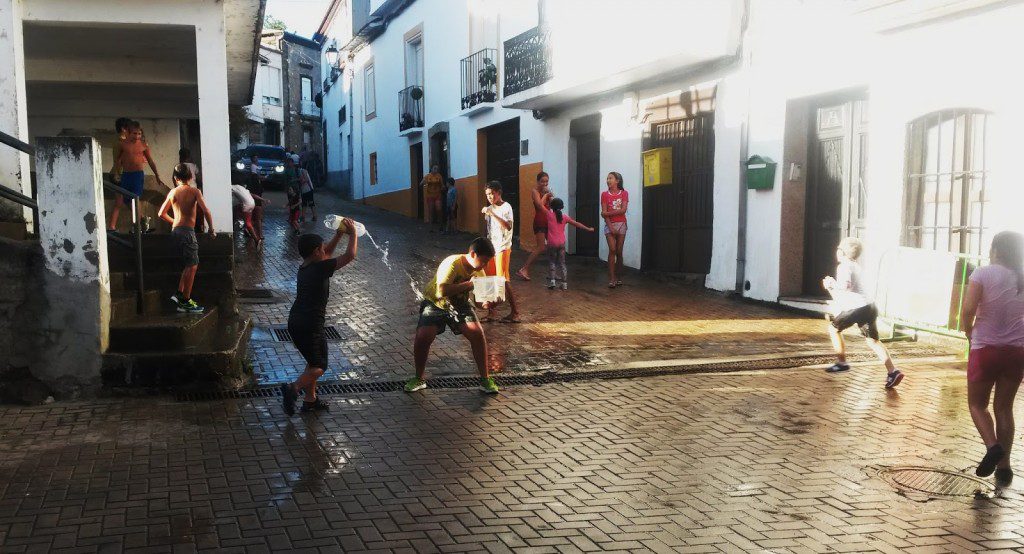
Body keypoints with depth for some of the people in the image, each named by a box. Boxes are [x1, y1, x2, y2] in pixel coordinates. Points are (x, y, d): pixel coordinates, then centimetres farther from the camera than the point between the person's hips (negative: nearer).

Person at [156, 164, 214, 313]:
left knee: (188, 265, 16)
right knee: (192, 266, -2)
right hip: (187, 231, -6)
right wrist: (211, 228, -2)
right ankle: (186, 300, -2)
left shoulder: (172, 192, 9)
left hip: (176, 230, 6)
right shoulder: (194, 191, -6)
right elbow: (206, 211, -15)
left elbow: (161, 213, 14)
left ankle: (179, 294, 10)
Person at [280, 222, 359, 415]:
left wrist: (339, 233, 21)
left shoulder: (305, 267, 9)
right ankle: (293, 388, -18)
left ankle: (310, 400, 26)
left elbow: (327, 253, 26)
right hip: (310, 325, -9)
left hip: (295, 323, 9)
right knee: (319, 366, 1)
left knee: (313, 362, 22)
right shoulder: (320, 268, -16)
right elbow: (350, 255, -16)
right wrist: (353, 233, -3)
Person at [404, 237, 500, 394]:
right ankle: (419, 379, 0)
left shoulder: (479, 271, -7)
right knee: (422, 336, -24)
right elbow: (442, 291, -39)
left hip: (459, 305, 4)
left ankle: (485, 380, -4)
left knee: (478, 333, -18)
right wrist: (469, 284, -36)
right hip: (435, 303, -4)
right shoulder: (452, 263, -27)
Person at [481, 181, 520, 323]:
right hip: (491, 247, 7)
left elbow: (508, 226, -27)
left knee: (503, 280, -9)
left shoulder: (506, 207, -11)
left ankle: (515, 313, -4)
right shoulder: (490, 208, 11)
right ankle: (492, 311, 13)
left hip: (502, 248, -7)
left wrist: (492, 214, -29)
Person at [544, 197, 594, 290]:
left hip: (552, 243, -2)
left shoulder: (549, 215, -6)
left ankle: (552, 281, -2)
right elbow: (576, 224, 8)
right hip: (562, 243, 3)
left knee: (552, 262, 10)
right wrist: (588, 229, 18)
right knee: (562, 263, 9)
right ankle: (564, 283, 7)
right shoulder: (564, 217, 2)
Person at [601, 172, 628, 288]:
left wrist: (607, 213, -13)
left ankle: (618, 277, 11)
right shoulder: (605, 194, 3)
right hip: (609, 224, -1)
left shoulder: (624, 194, 4)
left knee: (619, 252, 2)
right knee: (612, 250, -12)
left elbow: (623, 210, -9)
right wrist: (611, 227, -13)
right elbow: (604, 213, -4)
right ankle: (612, 279, -14)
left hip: (621, 224, 1)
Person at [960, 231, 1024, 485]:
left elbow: (967, 311, -16)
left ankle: (992, 446, -12)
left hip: (986, 349, -4)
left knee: (977, 404, 12)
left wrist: (970, 333, 1)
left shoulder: (983, 274, -11)